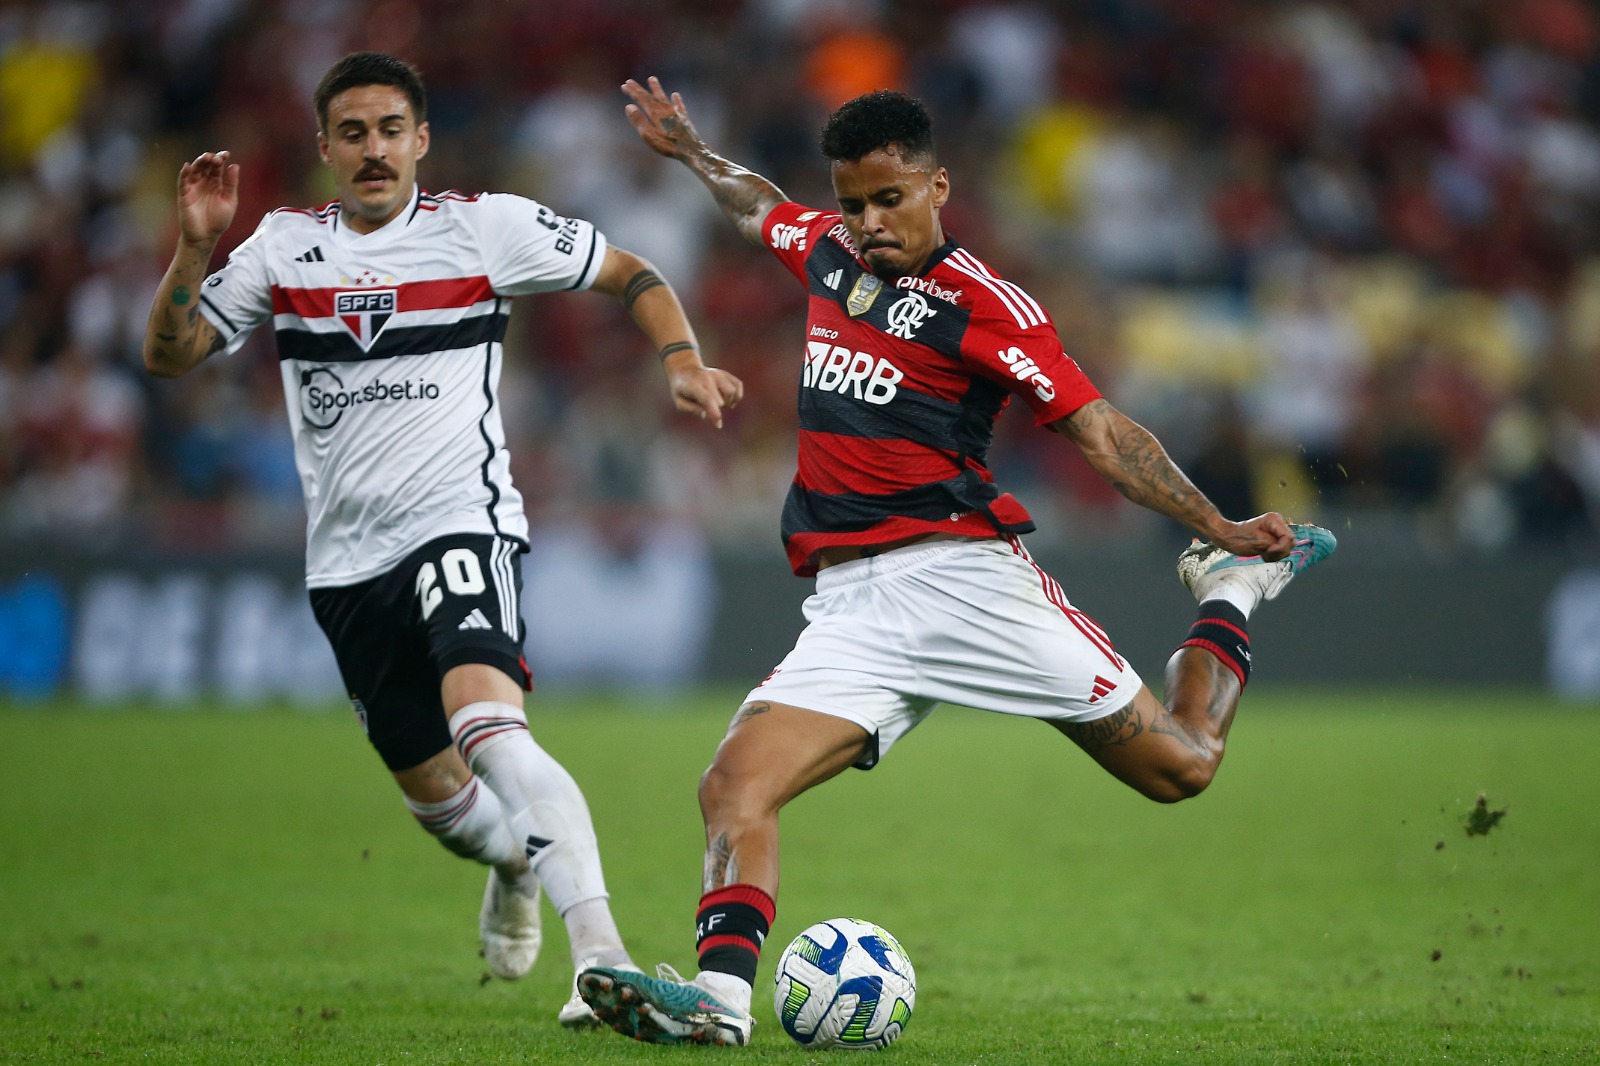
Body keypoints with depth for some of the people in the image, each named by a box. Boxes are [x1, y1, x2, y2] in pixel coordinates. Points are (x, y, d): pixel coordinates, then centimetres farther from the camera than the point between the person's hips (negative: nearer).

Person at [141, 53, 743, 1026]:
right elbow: (172, 355, 4)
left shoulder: (482, 226, -2)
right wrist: (195, 246, -11)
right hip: (347, 561, 5)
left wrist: (684, 363, -9)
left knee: (485, 721, -31)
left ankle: (601, 950, -39)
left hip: (462, 519, -5)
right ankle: (517, 860, 50)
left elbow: (630, 275, 7)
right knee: (433, 791, 14)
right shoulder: (286, 246, 7)